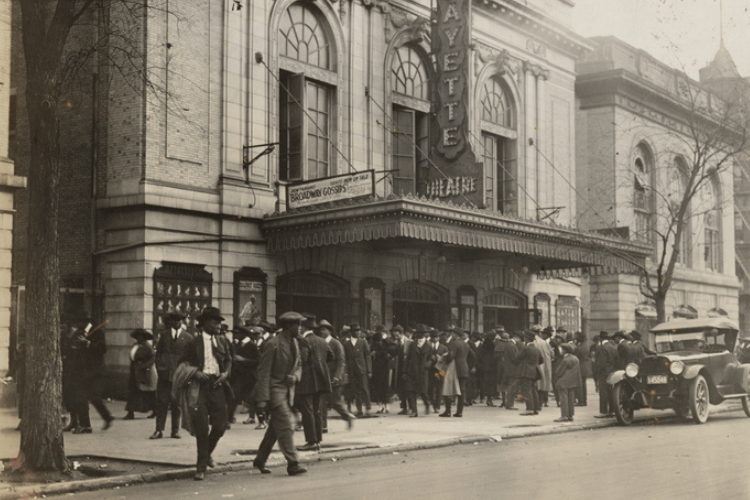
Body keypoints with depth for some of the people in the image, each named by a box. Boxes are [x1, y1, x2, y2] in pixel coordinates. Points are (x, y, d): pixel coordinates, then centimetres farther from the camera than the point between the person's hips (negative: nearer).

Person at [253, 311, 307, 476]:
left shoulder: (294, 342, 9)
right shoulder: (273, 344, -15)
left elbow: (298, 365, 21)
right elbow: (264, 372, -15)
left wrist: (295, 376, -4)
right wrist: (262, 399, -19)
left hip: (288, 389, 8)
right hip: (275, 389, -8)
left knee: (275, 427, 13)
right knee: (286, 426, -12)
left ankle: (260, 461, 25)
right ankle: (292, 464, -10)